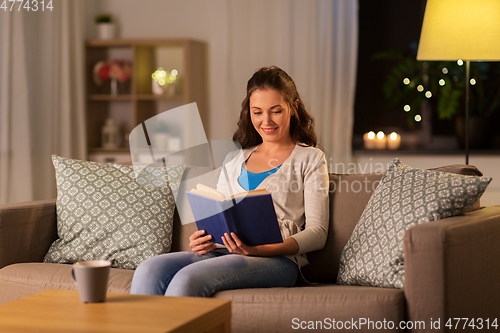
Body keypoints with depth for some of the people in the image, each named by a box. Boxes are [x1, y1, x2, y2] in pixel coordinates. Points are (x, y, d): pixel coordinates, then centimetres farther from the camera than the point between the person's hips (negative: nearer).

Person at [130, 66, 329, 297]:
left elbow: (317, 233, 1)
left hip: (277, 259, -5)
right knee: (148, 271, -25)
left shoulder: (310, 159, 10)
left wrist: (261, 249, -16)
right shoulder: (233, 160, 26)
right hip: (223, 252, 5)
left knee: (188, 278, -33)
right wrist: (202, 240, -2)